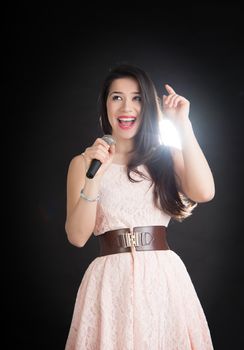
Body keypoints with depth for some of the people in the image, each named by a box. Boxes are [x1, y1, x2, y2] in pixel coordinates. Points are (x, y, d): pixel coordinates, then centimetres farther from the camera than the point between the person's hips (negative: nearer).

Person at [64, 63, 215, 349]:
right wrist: (94, 176, -17)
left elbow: (204, 193, -13)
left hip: (165, 278, 1)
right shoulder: (83, 162, 5)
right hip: (110, 280, -1)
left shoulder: (167, 156, 8)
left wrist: (183, 125, -8)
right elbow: (77, 236, -4)